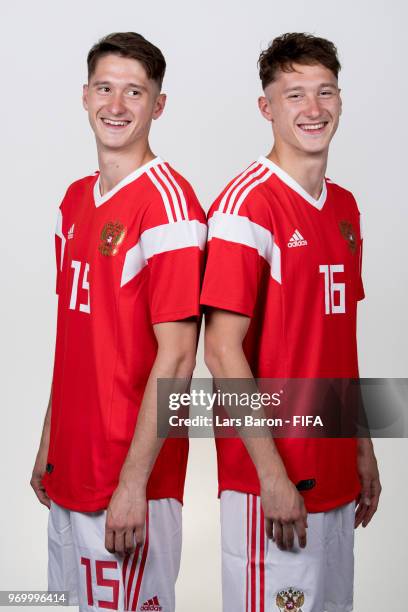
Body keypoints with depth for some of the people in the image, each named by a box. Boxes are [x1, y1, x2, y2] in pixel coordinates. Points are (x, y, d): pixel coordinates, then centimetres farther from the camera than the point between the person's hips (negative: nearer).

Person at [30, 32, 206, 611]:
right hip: (70, 475, 8)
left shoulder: (167, 201, -15)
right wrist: (49, 443, 15)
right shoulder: (76, 199, 10)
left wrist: (133, 483, -20)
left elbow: (176, 356, -19)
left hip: (129, 480, -8)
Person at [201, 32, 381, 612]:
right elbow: (222, 352, -18)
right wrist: (272, 475, -19)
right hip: (273, 482, -8)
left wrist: (363, 449, 14)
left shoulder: (345, 206, 10)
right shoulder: (247, 203, -15)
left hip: (337, 474, 8)